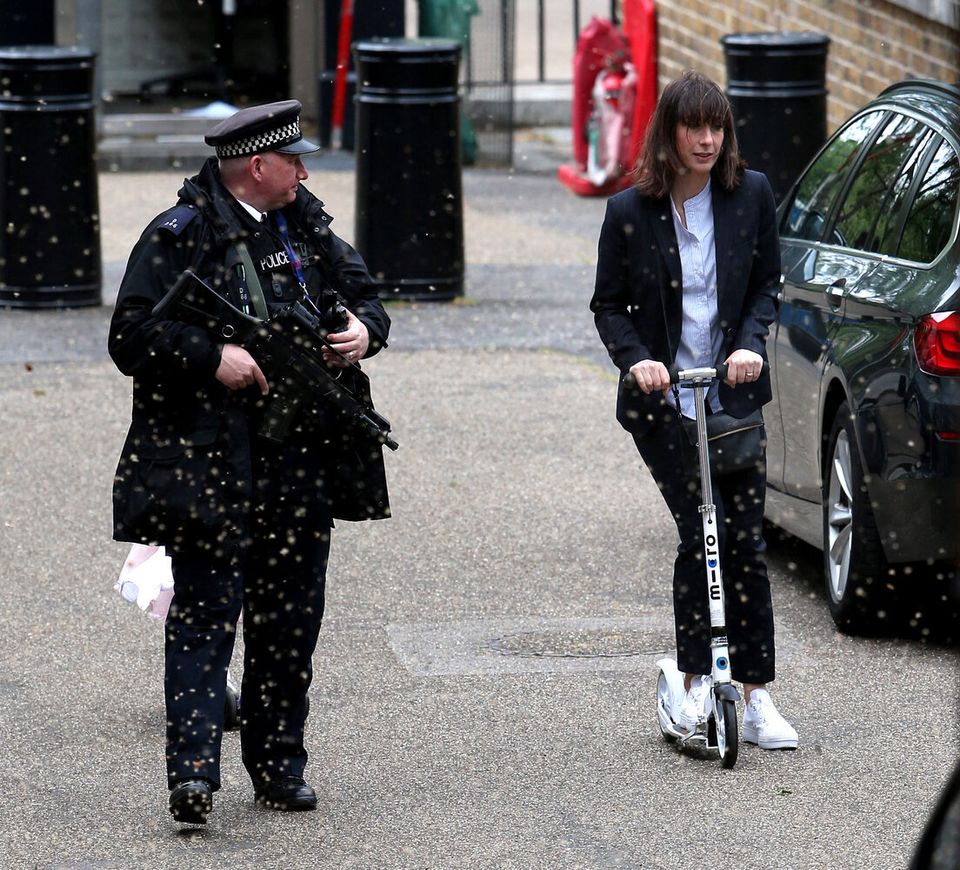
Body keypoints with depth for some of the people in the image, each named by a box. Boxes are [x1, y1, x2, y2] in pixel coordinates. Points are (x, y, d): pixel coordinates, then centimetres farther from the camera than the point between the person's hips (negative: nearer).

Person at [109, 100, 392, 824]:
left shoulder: (308, 228, 13)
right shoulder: (180, 236, -6)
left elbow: (364, 298, 22)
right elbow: (131, 336, -10)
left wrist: (364, 330, -1)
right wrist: (211, 358, -20)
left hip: (303, 460, 6)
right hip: (209, 460, -6)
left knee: (292, 615, 9)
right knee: (206, 611, -10)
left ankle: (278, 764, 19)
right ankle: (194, 771, -14)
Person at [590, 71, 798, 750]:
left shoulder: (751, 195, 1)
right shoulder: (629, 212, -4)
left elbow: (767, 285, 8)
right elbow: (610, 306, 3)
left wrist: (751, 344, -9)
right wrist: (635, 359, -15)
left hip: (734, 395, 2)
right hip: (661, 402, -2)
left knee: (746, 541, -1)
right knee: (700, 533, -10)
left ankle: (756, 697, 4)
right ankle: (696, 683, 4)